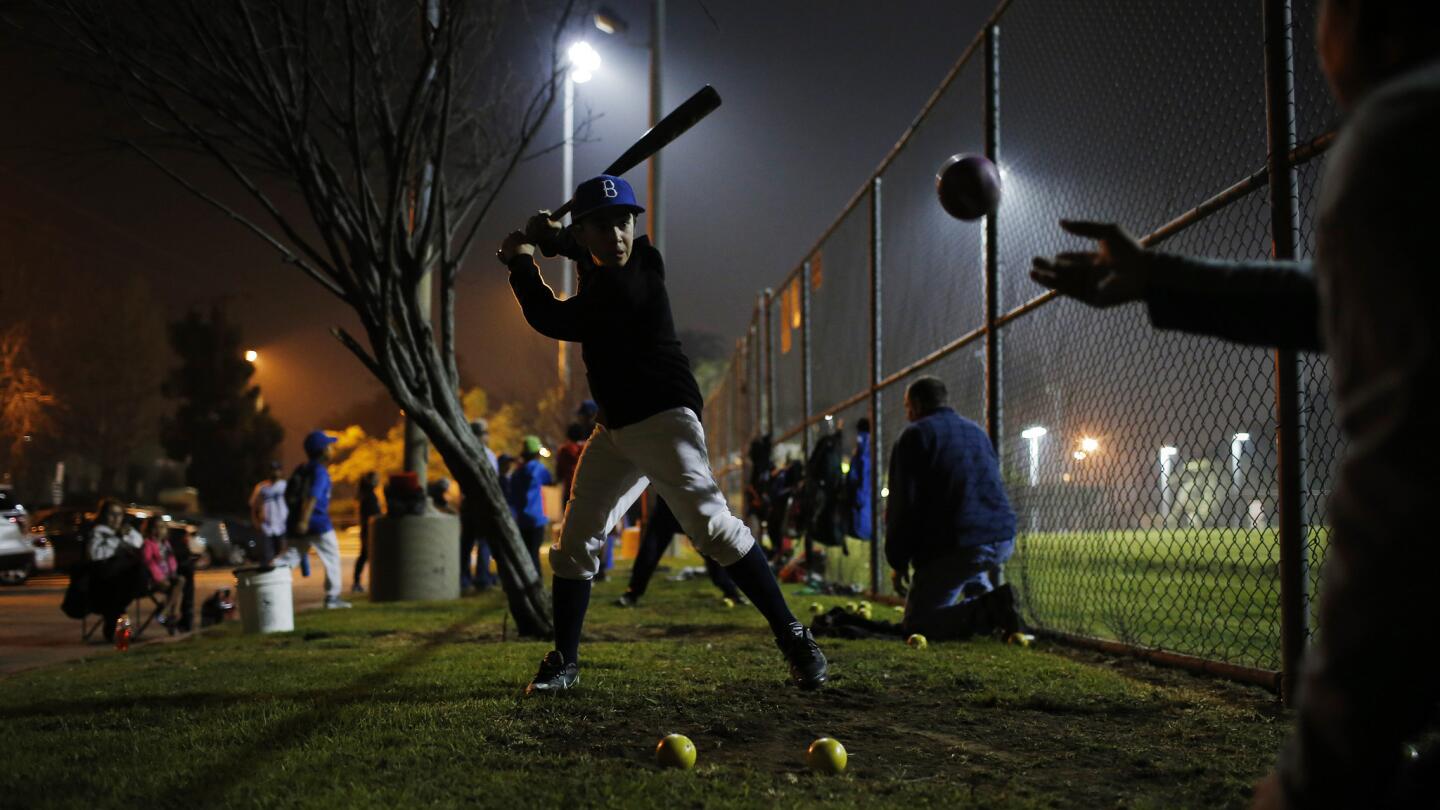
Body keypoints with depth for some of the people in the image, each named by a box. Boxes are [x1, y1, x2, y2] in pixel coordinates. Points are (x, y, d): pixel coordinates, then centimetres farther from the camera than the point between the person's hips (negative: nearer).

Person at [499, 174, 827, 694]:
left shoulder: (631, 284, -21)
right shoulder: (599, 268, 4)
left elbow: (552, 321, -15)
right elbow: (592, 252, 31)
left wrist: (521, 263, -1)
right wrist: (553, 238, 9)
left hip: (663, 417, -9)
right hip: (614, 427, 9)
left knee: (711, 523, -22)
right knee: (575, 542, 8)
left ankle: (792, 636, -16)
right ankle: (564, 660, 18)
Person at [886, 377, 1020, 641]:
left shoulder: (915, 435, 0)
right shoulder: (978, 432, 22)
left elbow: (902, 504, -7)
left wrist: (898, 562, 1)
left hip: (955, 545, -7)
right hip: (1004, 540, 7)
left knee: (917, 624, 2)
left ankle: (987, 611, -18)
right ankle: (984, 595, 18)